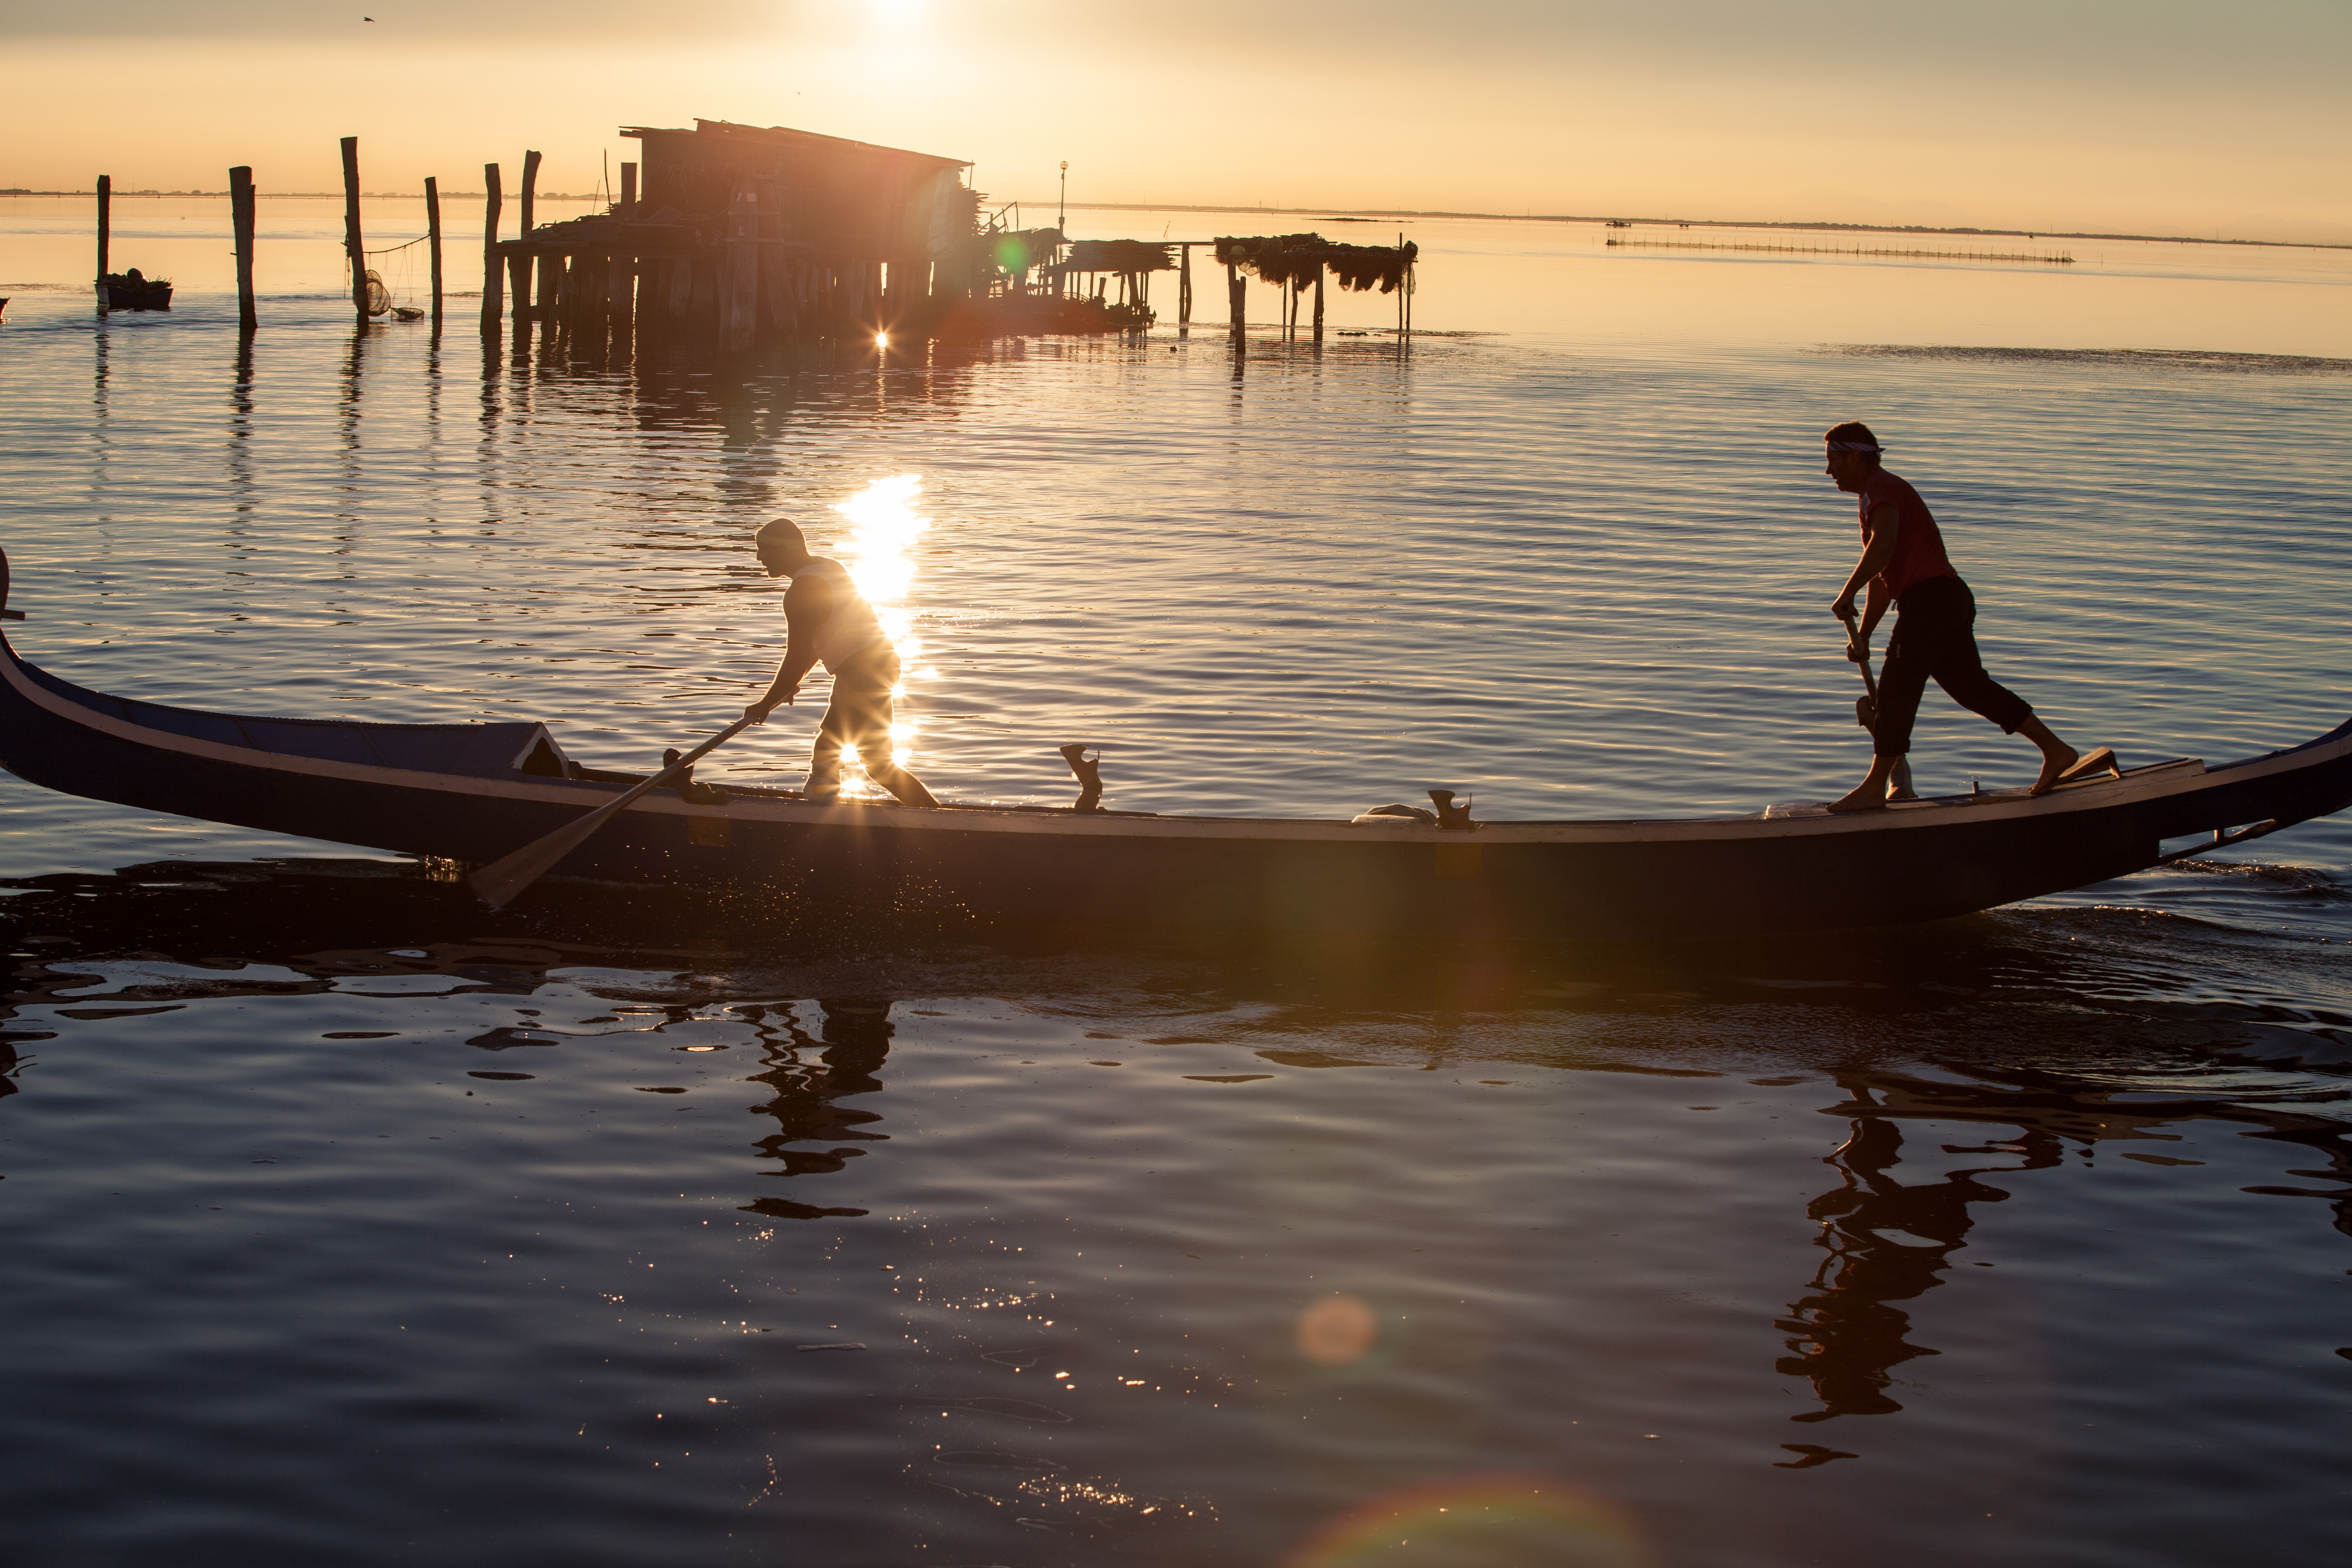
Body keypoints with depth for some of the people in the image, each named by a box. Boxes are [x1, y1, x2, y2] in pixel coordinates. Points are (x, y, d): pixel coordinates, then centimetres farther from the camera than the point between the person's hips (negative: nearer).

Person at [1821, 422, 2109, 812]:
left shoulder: (1879, 489, -8)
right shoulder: (1882, 493, 26)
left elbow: (1883, 546, -30)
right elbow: (1883, 577, 30)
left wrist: (1847, 593, -23)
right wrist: (1862, 635, 26)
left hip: (1929, 600, -10)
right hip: (1952, 600, 10)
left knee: (1896, 689, -6)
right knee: (1970, 685, 11)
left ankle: (1874, 788, -4)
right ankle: (2058, 752, 12)